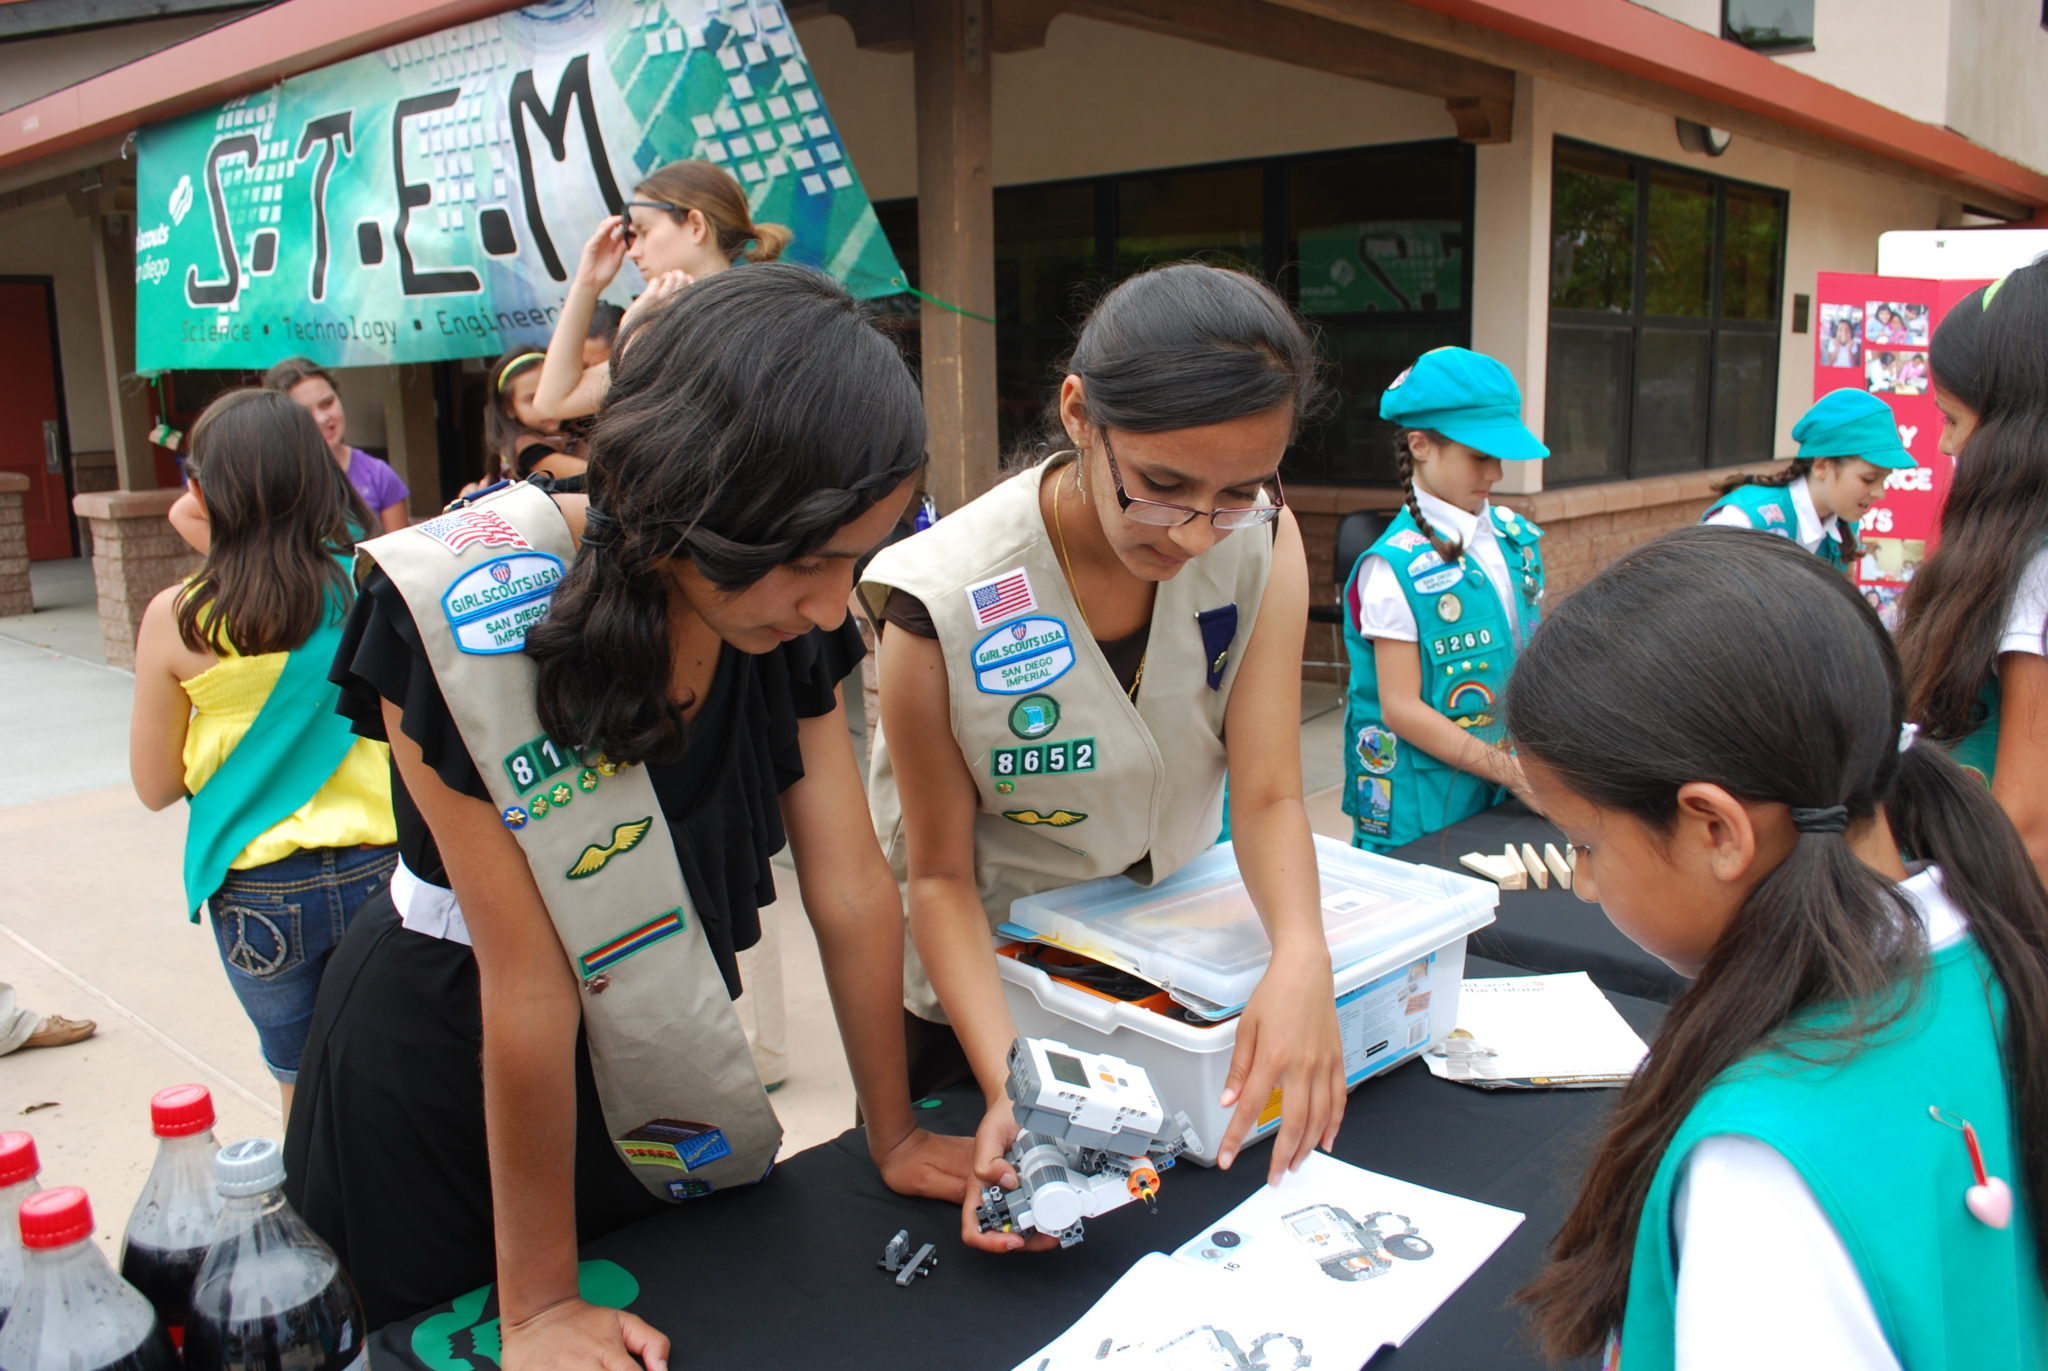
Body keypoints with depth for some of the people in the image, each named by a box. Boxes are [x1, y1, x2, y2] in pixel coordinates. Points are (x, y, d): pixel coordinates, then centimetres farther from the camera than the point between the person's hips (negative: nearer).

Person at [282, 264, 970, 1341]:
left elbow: (852, 886, -10)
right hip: (440, 1060, -4)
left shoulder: (789, 614, -15)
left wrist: (894, 1137, -3)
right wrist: (540, 1308, -19)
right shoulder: (462, 615, -31)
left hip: (653, 1042, 5)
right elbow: (527, 978, -29)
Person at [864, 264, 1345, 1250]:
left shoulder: (1262, 542, -20)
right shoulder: (943, 601, -31)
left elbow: (1269, 795, -22)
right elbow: (942, 875, -22)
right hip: (986, 983, -3)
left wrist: (1302, 956, -42)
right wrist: (1008, 1086, -35)